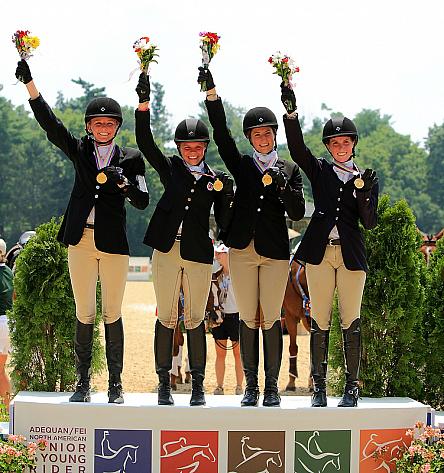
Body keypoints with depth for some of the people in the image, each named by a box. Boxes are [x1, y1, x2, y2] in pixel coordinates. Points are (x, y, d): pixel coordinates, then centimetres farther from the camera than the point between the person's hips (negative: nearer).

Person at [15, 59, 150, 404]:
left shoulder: (130, 158, 5)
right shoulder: (79, 151, 9)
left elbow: (142, 201, -1)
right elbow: (50, 124, -3)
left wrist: (123, 182, -21)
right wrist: (29, 82, -13)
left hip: (113, 243, -1)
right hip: (81, 240, 1)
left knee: (112, 314, 3)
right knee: (84, 315, 4)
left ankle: (116, 384, 8)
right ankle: (83, 383, 9)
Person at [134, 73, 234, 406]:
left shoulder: (216, 178, 6)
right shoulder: (170, 168, 8)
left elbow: (224, 222, 5)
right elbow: (145, 142, -3)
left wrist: (226, 195, -13)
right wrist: (144, 103, -13)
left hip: (199, 253, 0)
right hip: (166, 250, 1)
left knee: (195, 319, 2)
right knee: (167, 317, 3)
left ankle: (198, 385, 9)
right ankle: (164, 383, 8)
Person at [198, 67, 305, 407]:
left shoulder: (290, 170, 10)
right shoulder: (241, 165, 11)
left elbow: (297, 213, 2)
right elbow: (221, 134, -2)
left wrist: (283, 186, -16)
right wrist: (211, 92, -12)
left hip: (276, 252, -1)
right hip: (243, 250, 1)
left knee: (271, 319, -2)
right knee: (248, 318, 2)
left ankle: (272, 385, 5)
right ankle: (251, 386, 8)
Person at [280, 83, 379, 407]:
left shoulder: (366, 179, 10)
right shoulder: (319, 171, 10)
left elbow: (370, 222, 1)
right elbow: (297, 149, -7)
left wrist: (365, 194, -17)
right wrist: (291, 113, -20)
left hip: (352, 255, 0)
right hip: (320, 252, 0)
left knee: (351, 322, 0)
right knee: (319, 322, 1)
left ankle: (352, 387, 6)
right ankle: (319, 387, 5)